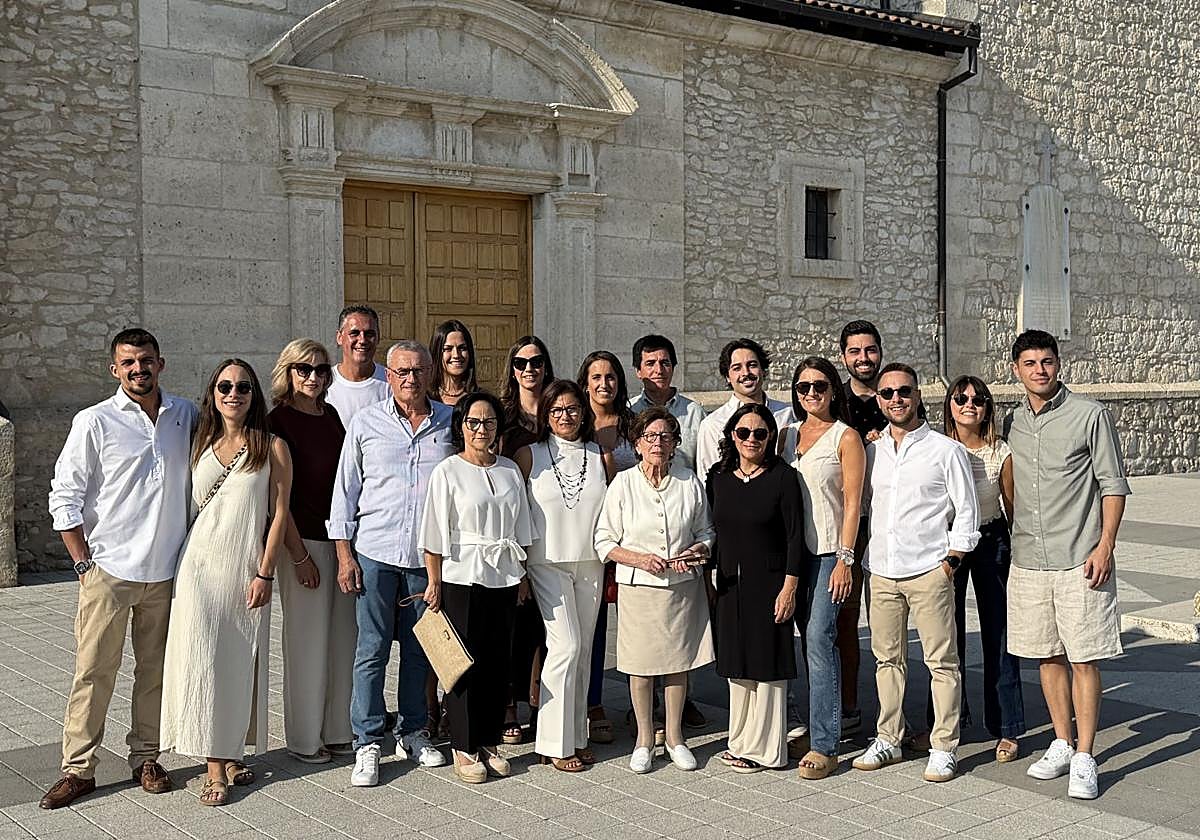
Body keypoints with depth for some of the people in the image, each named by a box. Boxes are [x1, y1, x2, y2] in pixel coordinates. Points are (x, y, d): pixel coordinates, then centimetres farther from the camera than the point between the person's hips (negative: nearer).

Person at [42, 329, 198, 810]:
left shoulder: (185, 416, 7)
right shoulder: (95, 422, -4)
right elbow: (64, 498, -2)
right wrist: (84, 562, -6)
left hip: (166, 571, 3)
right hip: (109, 570, -3)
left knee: (155, 671, 10)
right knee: (94, 671, 0)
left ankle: (145, 758, 22)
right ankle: (78, 768, 10)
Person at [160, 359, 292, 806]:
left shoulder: (272, 447, 1)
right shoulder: (202, 446, 10)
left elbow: (279, 513, -3)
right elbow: (190, 507, 15)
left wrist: (265, 573, -9)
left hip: (247, 568, -2)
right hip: (201, 564, 2)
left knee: (240, 661, 4)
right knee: (203, 658, -4)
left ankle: (231, 751, 19)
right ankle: (215, 763, 2)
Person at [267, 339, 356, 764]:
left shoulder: (331, 416, 11)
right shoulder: (278, 421, -7)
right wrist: (298, 554, -13)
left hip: (341, 537, 6)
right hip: (303, 539, -6)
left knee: (343, 638, 10)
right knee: (307, 642, 1)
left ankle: (338, 732, 22)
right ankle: (304, 739, 14)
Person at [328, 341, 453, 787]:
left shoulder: (450, 422, 5)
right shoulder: (366, 423, 1)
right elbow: (345, 489, 4)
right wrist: (344, 554, -1)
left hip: (429, 554, 2)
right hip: (376, 552, -2)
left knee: (418, 648, 11)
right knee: (372, 649, 0)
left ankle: (412, 732, 25)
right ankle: (368, 743, 8)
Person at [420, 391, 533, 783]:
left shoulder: (510, 471, 10)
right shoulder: (448, 471, -5)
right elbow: (435, 534, -7)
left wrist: (523, 573, 11)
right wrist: (434, 583, -9)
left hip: (504, 578, 5)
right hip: (463, 578, -5)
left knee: (498, 662, 8)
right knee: (465, 663, 0)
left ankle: (490, 743, 20)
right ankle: (464, 749, 11)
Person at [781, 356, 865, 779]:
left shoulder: (845, 437, -2)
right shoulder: (789, 436, 14)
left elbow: (852, 503, -6)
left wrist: (845, 558, -13)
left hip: (829, 551, -6)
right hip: (794, 550, 6)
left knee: (819, 639, -11)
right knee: (810, 640, 9)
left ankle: (824, 746, -9)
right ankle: (819, 724, 19)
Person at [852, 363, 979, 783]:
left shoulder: (946, 450, -1)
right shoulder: (870, 453, 11)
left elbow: (966, 512, 0)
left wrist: (950, 561, -6)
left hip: (928, 571, -4)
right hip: (882, 572, 4)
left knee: (941, 661, 0)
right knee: (887, 658, 11)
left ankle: (944, 747, 9)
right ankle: (888, 740, 21)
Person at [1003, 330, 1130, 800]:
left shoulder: (1090, 415, -4)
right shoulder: (1012, 423, 10)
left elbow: (1114, 485, -4)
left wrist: (1105, 545, -12)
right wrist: (1010, 541, 15)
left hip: (1079, 561, -5)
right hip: (1028, 561, 5)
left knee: (1083, 659, -3)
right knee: (1048, 656, 11)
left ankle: (1084, 759, 4)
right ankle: (1062, 745, 23)